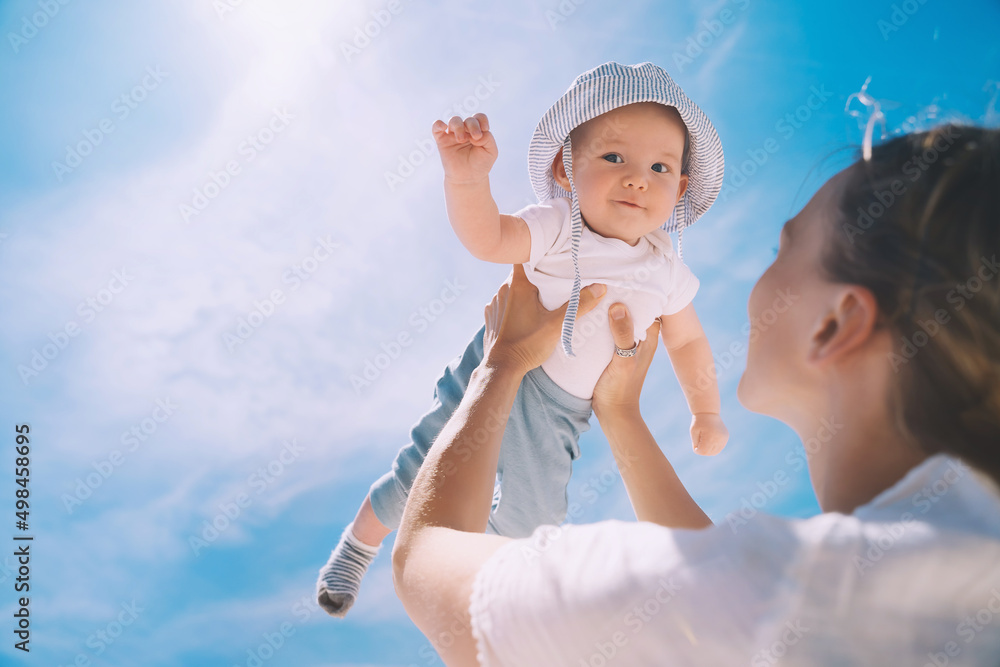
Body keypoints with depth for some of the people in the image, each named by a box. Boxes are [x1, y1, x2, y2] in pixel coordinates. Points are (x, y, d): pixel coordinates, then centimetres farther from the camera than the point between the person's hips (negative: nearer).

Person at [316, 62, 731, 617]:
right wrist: (468, 179, -58)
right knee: (419, 479, 5)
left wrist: (706, 413, 7)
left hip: (557, 416, 4)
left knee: (531, 517, 17)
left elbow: (687, 342, 6)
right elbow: (486, 238, -39)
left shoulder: (666, 272, -9)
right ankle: (359, 542, 36)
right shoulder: (555, 228, -22)